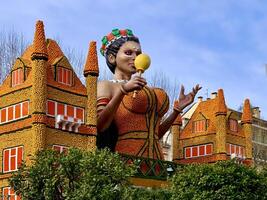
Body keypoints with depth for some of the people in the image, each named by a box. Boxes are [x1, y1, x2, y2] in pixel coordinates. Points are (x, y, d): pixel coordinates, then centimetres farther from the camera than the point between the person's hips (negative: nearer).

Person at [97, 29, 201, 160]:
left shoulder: (144, 89, 20)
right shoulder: (106, 86, 4)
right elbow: (98, 127, -12)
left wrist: (178, 108, 15)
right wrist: (122, 90, -16)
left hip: (154, 157, 5)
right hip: (126, 156, -5)